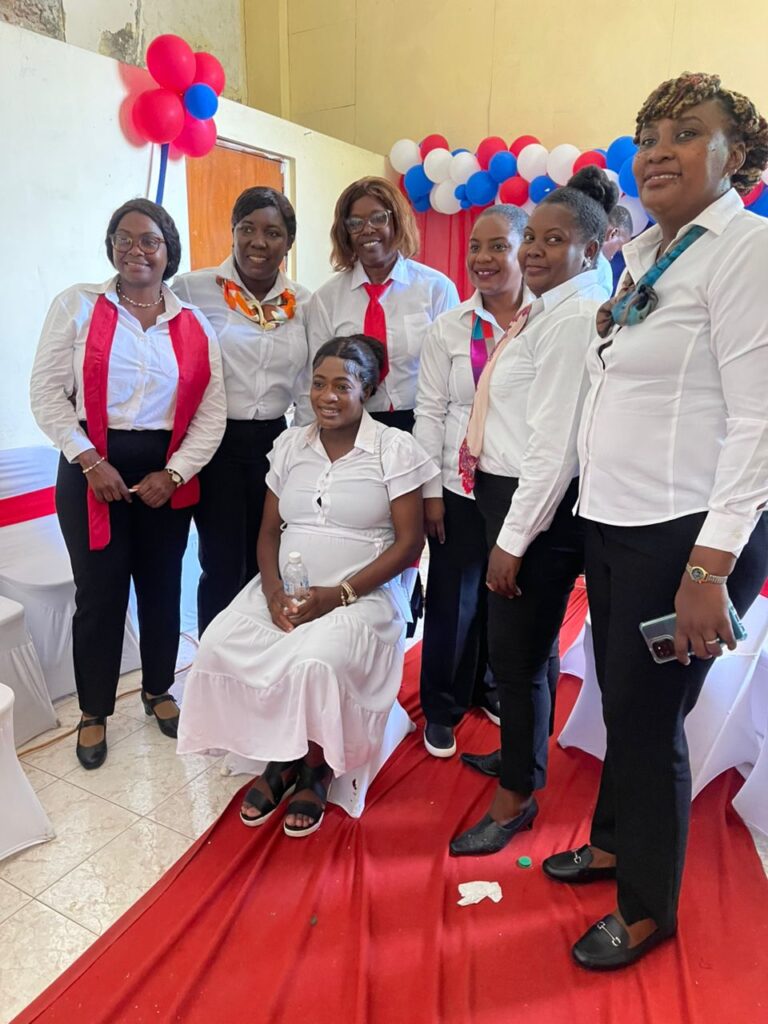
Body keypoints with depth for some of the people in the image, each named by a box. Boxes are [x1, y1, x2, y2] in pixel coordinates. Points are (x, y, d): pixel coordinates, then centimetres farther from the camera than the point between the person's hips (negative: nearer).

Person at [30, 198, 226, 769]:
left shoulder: (195, 325, 5)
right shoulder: (77, 305, 0)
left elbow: (211, 412, 2)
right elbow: (47, 391, -4)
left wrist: (174, 473, -8)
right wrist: (90, 462, -13)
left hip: (168, 472, 2)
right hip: (93, 467, -2)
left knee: (162, 586, 12)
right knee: (100, 591, 4)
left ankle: (158, 690, 35)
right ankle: (94, 711, 25)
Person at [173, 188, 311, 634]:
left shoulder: (303, 303, 5)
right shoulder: (193, 288, -7)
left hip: (275, 443, 4)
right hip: (216, 441, -3)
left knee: (266, 564, 13)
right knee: (222, 565, 5)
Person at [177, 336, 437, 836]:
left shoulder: (395, 448, -3)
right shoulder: (290, 443, 10)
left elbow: (408, 543, -7)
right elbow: (270, 530, 11)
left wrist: (339, 595, -16)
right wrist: (273, 590, -9)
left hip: (361, 594, -4)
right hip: (286, 590, 5)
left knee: (315, 661, -31)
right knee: (222, 644, -19)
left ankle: (315, 770, 1)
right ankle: (278, 760, 4)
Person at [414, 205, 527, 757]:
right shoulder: (449, 328, 0)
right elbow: (430, 412, -1)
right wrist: (430, 491, -4)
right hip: (460, 487, 0)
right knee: (454, 599, 8)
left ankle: (492, 687, 40)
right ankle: (443, 708, 29)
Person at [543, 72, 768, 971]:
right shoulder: (646, 255, 14)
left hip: (686, 532, -7)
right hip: (611, 521, 7)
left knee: (648, 718, 4)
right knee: (620, 701, 19)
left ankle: (648, 908, 28)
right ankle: (612, 842, 42)